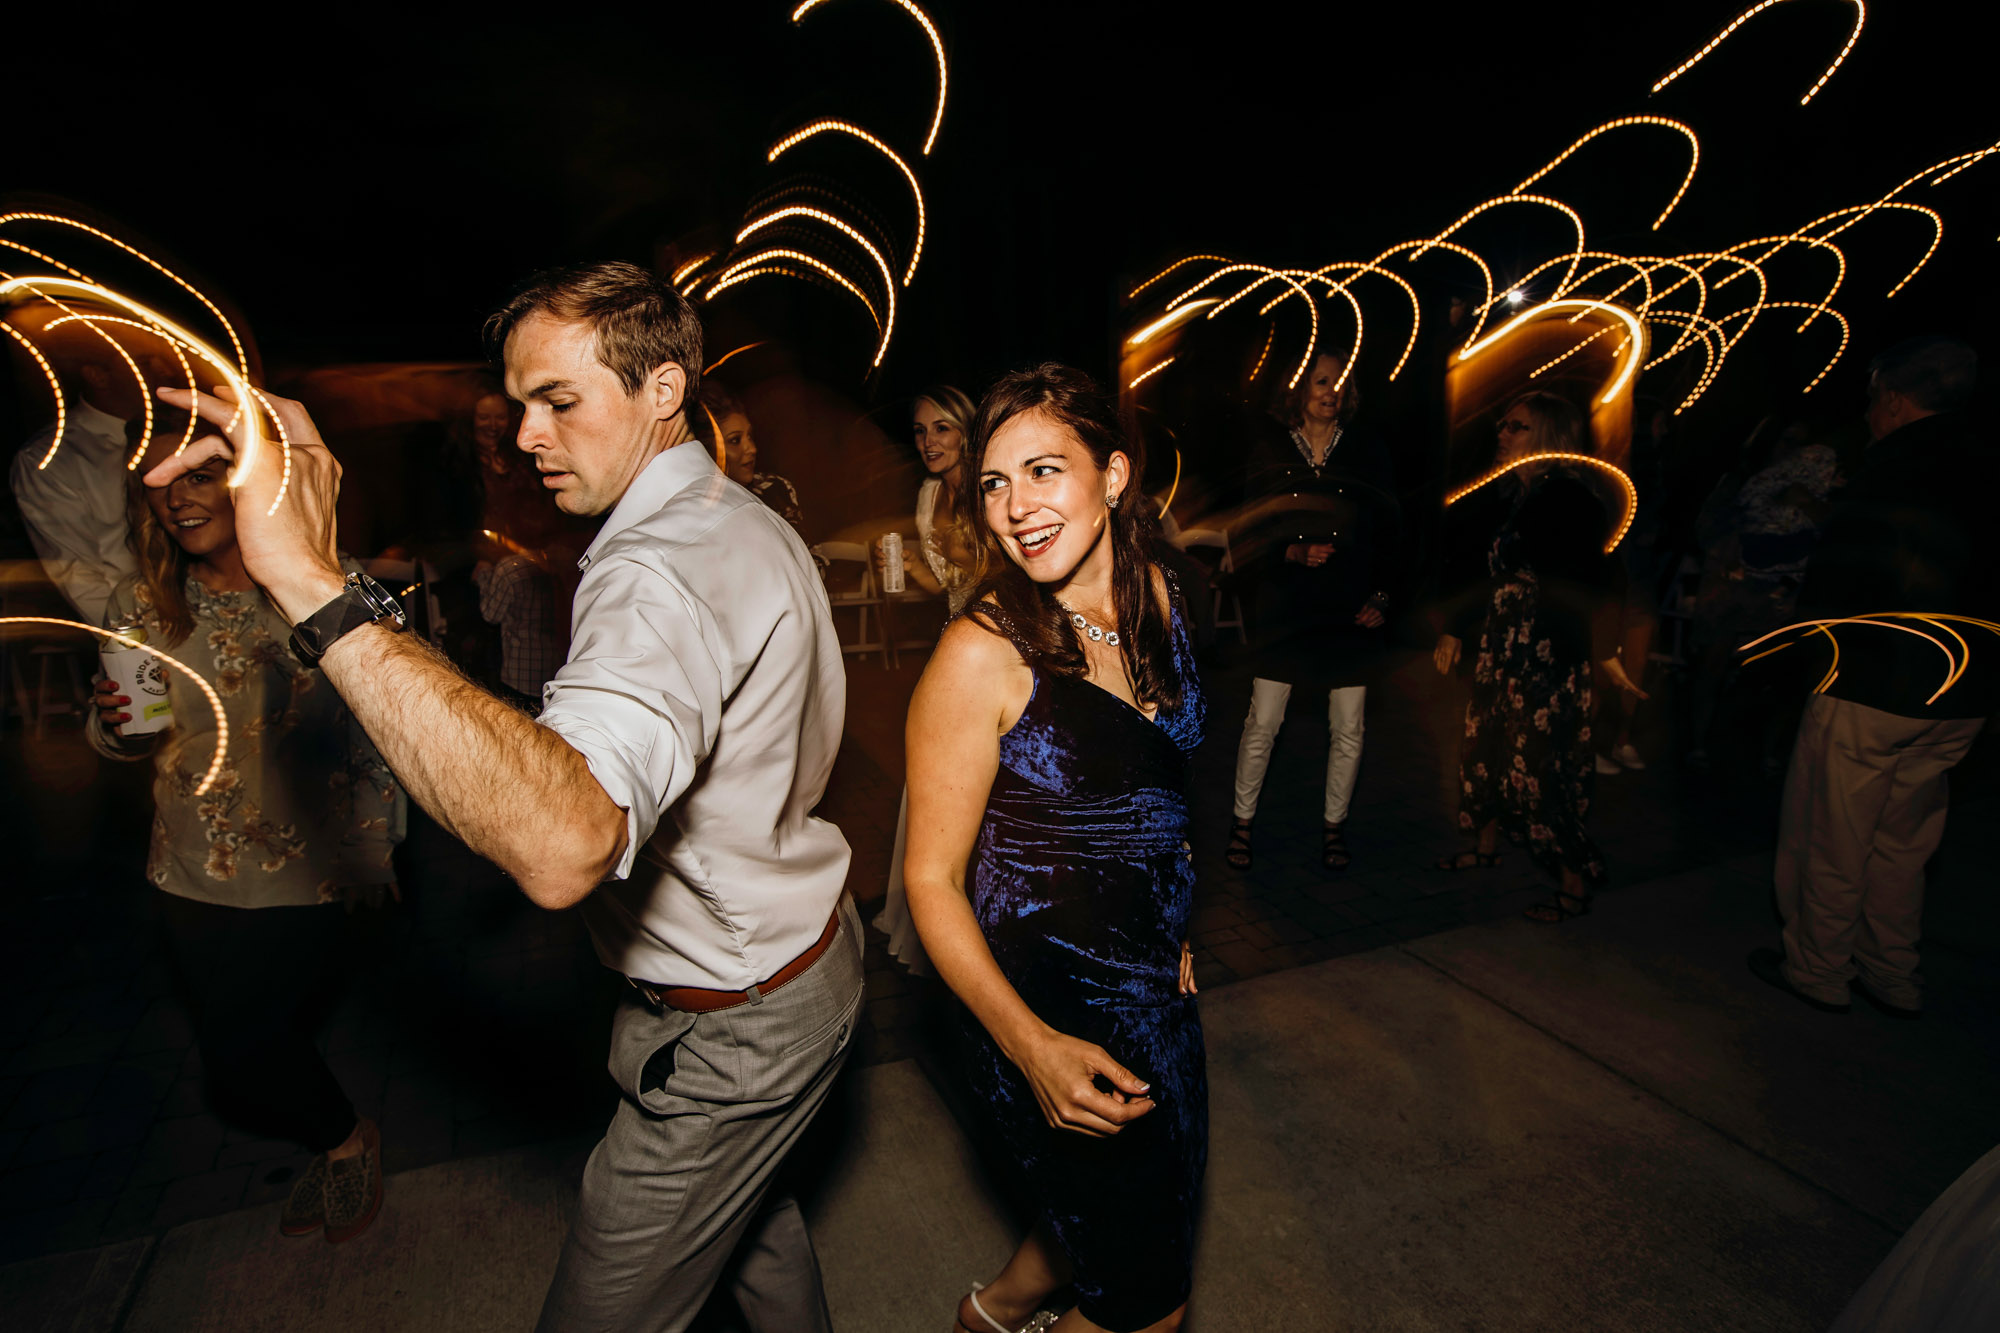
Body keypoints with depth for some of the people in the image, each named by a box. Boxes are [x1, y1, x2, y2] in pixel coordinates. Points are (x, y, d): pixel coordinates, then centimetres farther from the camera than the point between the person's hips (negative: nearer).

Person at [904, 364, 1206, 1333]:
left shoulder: (1153, 598, -3)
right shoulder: (982, 653, -23)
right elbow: (932, 879, -17)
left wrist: (1170, 930, 15)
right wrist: (1029, 1044, -27)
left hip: (1157, 988, 7)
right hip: (1048, 1008, -7)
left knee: (1158, 1210, 27)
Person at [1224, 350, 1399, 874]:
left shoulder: (1368, 454, 6)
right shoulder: (1269, 456, 3)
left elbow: (1388, 533, 8)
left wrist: (1381, 597, -1)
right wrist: (1293, 554, -16)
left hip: (1349, 612, 1)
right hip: (1285, 608, -1)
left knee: (1348, 730, 6)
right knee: (1262, 723, 0)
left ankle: (1333, 825, 26)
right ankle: (1242, 821, 19)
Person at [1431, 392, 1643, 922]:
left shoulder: (1570, 498, -15)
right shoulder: (1519, 497, 11)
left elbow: (1599, 581, -20)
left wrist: (1606, 654, -24)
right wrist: (1455, 631, 20)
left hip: (1548, 660, -9)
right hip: (1502, 654, 9)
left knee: (1539, 769, -5)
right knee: (1486, 752, 17)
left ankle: (1575, 885, 10)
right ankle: (1486, 846, 37)